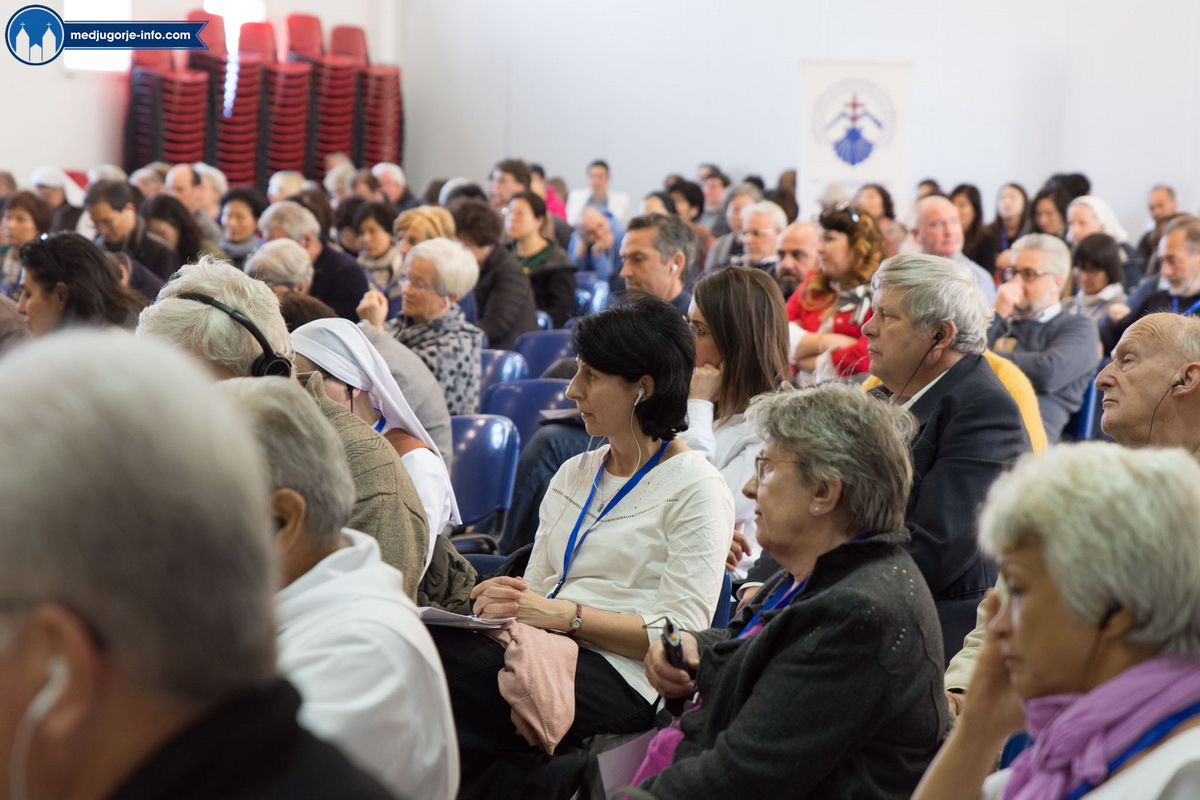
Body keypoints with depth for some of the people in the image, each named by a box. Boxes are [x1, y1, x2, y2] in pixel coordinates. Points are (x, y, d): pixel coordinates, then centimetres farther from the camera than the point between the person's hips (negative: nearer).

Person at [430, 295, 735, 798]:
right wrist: (505, 598, -6)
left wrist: (564, 614, -16)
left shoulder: (696, 489, -1)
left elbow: (681, 631, -10)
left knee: (438, 658, -30)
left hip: (622, 681, -6)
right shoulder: (574, 475, 22)